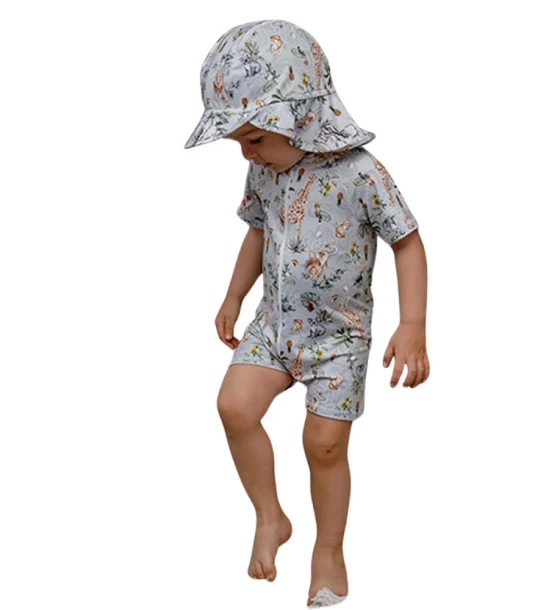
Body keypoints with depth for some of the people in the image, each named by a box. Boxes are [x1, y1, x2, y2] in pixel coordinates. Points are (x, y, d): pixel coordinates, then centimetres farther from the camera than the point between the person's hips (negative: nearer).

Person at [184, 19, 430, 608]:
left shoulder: (359, 174, -23)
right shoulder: (264, 170, -4)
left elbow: (407, 242, -16)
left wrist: (412, 327, -24)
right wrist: (232, 300, 20)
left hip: (338, 330, -5)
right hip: (275, 320, 5)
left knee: (325, 444, 0)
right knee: (235, 407, -10)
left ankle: (329, 552, 23)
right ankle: (270, 517, 12)